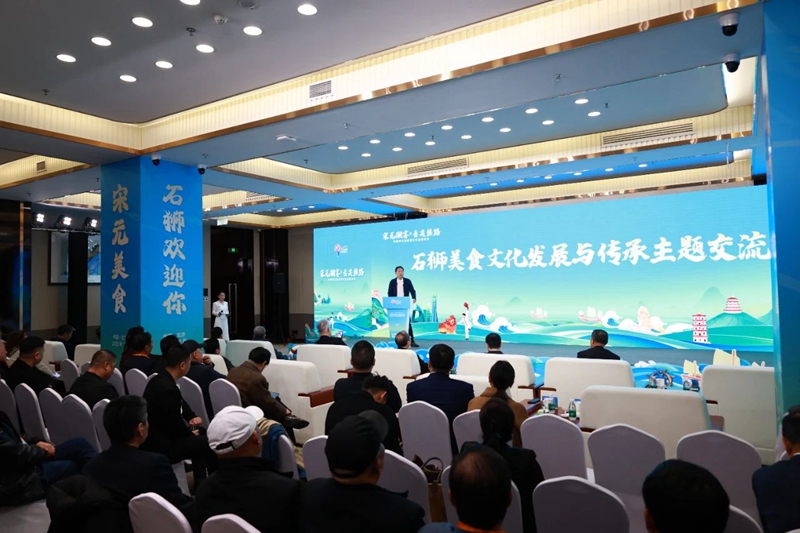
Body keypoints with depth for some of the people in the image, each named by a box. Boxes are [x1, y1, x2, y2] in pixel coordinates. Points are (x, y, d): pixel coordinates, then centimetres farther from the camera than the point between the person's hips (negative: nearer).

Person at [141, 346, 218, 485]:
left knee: (199, 433, 20)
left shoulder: (158, 379, 4)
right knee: (208, 442, -2)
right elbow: (175, 424, -23)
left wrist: (192, 417, 0)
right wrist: (190, 433, -4)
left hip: (154, 437, 10)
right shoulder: (168, 388, -28)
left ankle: (200, 482, 26)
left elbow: (181, 404, 16)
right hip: (161, 446, -10)